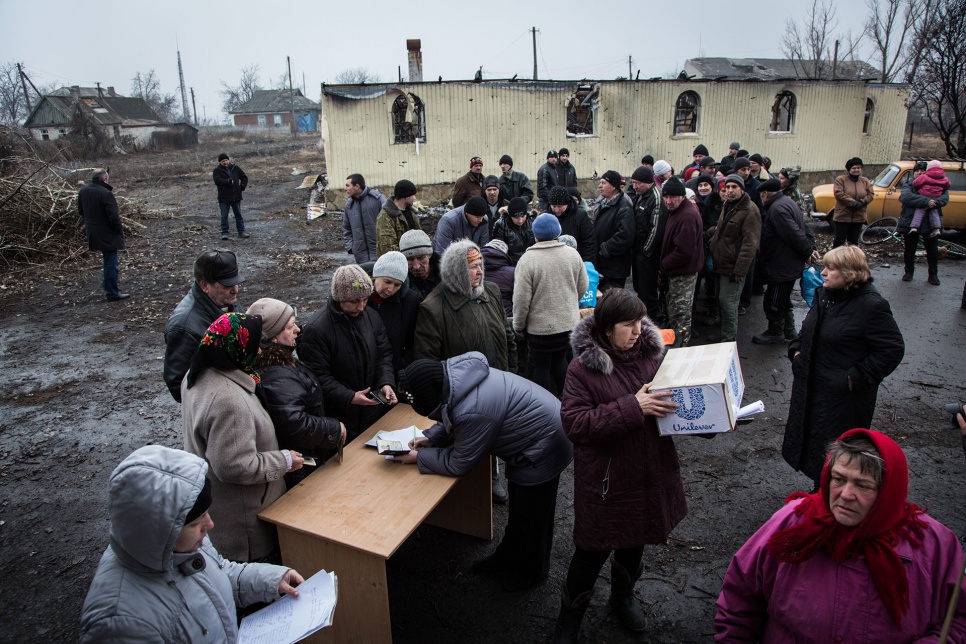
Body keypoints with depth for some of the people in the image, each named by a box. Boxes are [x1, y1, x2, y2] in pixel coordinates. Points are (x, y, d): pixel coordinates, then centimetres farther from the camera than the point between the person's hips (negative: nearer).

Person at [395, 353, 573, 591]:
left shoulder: (472, 412, -37)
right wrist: (431, 437, -3)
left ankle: (531, 571, 37)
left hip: (543, 450, -9)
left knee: (531, 516, 13)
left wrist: (419, 457, -9)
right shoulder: (457, 376, -10)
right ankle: (508, 558, 46)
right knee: (518, 508, 26)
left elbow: (458, 464, -21)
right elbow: (451, 418, 11)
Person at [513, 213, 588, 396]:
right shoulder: (573, 254, -4)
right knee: (560, 360, 23)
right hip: (569, 322, 5)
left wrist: (518, 324, -2)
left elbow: (521, 298, -16)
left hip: (539, 326, -5)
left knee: (541, 367, 10)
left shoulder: (527, 259, -18)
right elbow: (582, 287, 5)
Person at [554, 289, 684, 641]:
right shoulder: (582, 368, -18)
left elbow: (674, 395, 11)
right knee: (593, 550, 9)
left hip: (649, 474, 5)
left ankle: (623, 595, 55)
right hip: (606, 480, -5)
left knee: (635, 541, 25)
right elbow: (575, 424, -25)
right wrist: (633, 407, -30)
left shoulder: (652, 352, -5)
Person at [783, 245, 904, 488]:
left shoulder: (872, 306, -20)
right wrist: (796, 349, 6)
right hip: (811, 387, 8)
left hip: (844, 395, -8)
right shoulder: (824, 294, 4)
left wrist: (856, 378, -19)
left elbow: (892, 349, -19)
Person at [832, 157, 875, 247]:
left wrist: (863, 202, -17)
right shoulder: (840, 179, -5)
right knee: (839, 240, -2)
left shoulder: (865, 181, 10)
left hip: (858, 217, 4)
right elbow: (838, 193, -17)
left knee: (853, 241, 11)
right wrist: (853, 202, -22)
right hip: (842, 217, -4)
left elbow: (870, 194, 4)